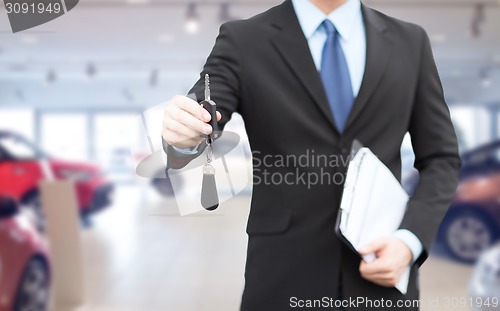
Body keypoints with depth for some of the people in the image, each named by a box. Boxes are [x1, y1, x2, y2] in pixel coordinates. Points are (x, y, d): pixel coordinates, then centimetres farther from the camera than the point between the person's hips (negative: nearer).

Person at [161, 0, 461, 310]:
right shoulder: (243, 41, -1)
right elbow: (199, 132, -13)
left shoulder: (409, 42, 5)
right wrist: (183, 137, -37)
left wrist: (410, 240, -8)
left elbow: (441, 159, 8)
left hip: (382, 280, 2)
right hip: (284, 282, -1)